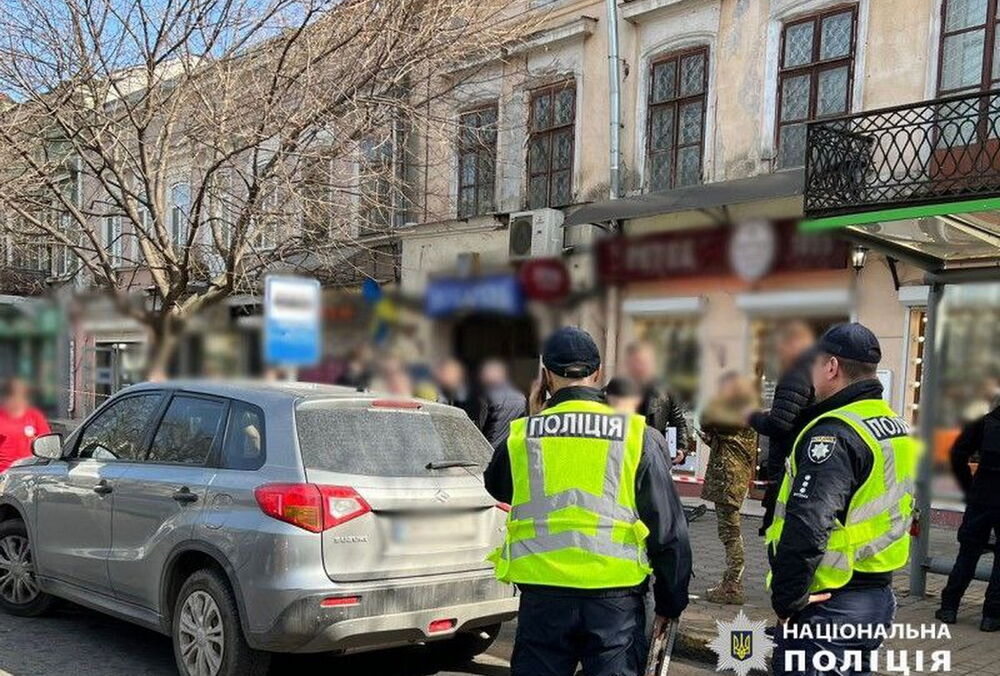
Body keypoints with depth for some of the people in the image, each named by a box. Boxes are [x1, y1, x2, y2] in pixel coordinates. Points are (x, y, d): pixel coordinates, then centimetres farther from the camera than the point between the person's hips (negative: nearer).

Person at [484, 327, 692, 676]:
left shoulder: (522, 435, 1)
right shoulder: (634, 435, -1)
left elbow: (497, 487, 24)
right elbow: (669, 529, 2)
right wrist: (671, 603, 13)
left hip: (542, 598, 1)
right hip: (615, 599, 0)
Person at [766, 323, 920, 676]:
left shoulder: (833, 434, -19)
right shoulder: (897, 428, 11)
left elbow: (806, 526, -29)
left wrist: (786, 597, -19)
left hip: (828, 606, -9)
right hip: (878, 597, 9)